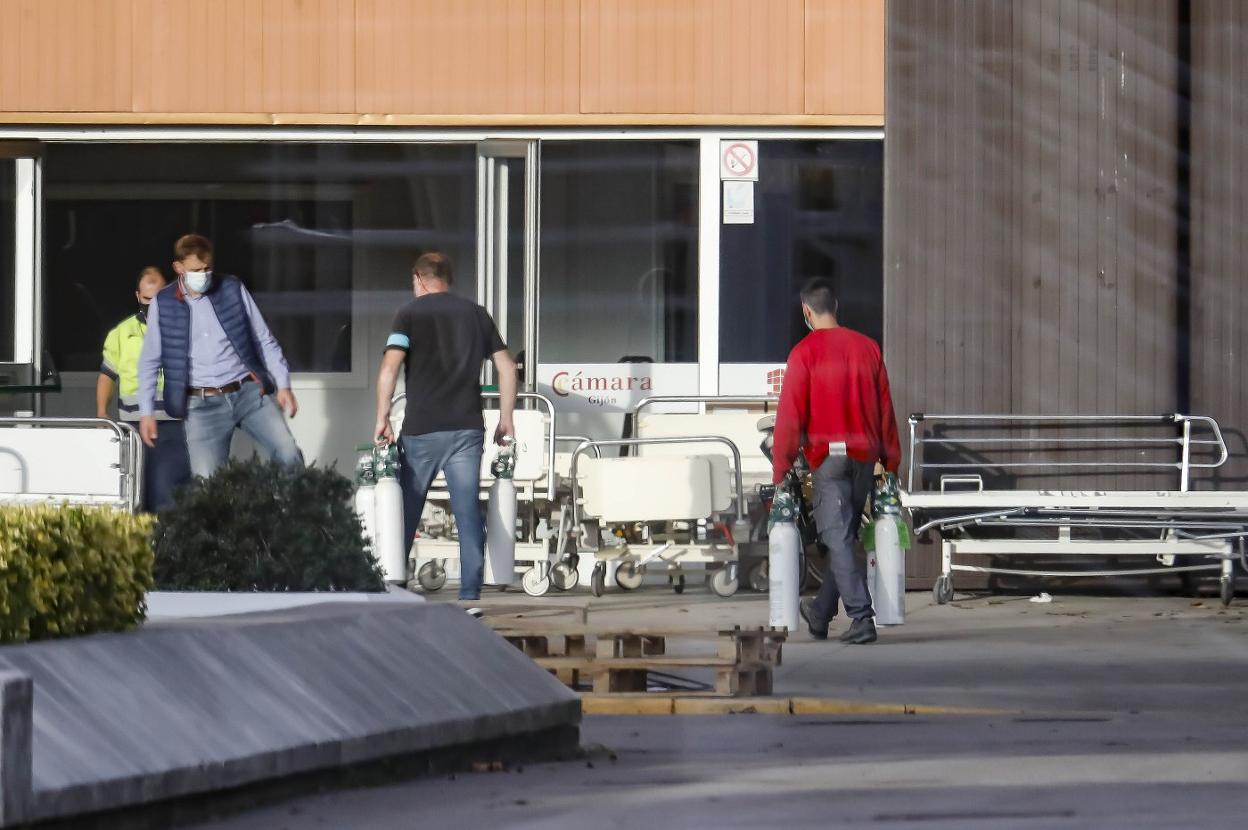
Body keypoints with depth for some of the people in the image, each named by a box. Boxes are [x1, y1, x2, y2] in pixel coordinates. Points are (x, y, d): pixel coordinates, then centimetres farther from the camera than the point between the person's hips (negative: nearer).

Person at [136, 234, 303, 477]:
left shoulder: (232, 289, 4)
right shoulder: (163, 304, 3)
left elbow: (264, 340, 8)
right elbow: (150, 361, 11)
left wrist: (283, 385, 1)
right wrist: (146, 411, 6)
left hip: (249, 392, 1)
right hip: (202, 405, -1)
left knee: (289, 455, -17)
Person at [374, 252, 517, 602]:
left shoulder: (411, 313, 1)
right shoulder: (476, 314, 12)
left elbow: (390, 367, -11)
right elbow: (506, 366, 9)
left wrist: (382, 418, -7)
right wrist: (506, 418, 13)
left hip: (421, 429, -2)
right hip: (467, 428, 2)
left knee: (406, 511, 9)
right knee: (469, 512, 0)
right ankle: (471, 591, -6)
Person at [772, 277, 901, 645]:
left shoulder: (805, 352, -6)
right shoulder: (868, 348, 8)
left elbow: (790, 414, -7)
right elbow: (885, 408, 11)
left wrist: (781, 468, -3)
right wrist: (891, 461, 17)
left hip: (828, 456, -5)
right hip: (865, 455, 5)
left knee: (838, 538, -6)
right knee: (844, 535, 14)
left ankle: (862, 617, -17)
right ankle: (821, 613, 27)